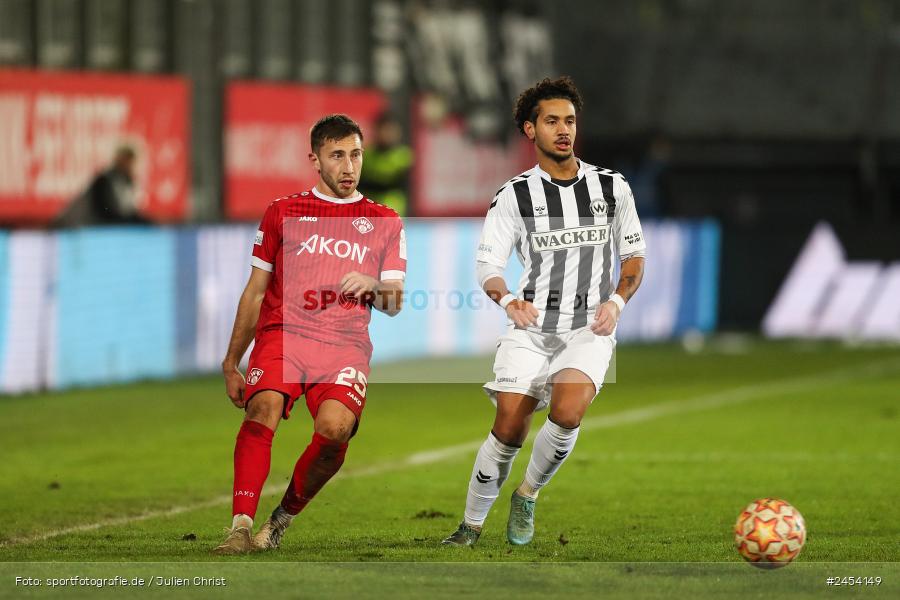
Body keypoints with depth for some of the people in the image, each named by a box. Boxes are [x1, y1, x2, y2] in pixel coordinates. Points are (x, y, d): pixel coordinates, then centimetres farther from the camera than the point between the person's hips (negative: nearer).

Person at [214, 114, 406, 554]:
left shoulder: (384, 222, 18)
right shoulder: (283, 212, 18)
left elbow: (394, 304, 15)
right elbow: (254, 293, 20)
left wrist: (373, 285, -9)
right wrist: (230, 364, 16)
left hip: (345, 344, 0)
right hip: (283, 332, 0)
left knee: (335, 427, -27)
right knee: (263, 407, -30)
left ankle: (283, 518, -5)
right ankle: (240, 526, -34)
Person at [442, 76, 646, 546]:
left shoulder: (612, 187, 6)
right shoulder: (514, 196, 2)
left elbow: (634, 255, 15)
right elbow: (487, 264, -4)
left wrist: (616, 302, -4)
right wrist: (509, 300, -25)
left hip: (589, 329, 0)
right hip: (530, 327, 0)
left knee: (567, 411, -27)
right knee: (508, 430, -12)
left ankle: (528, 497, -1)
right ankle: (471, 525, 7)